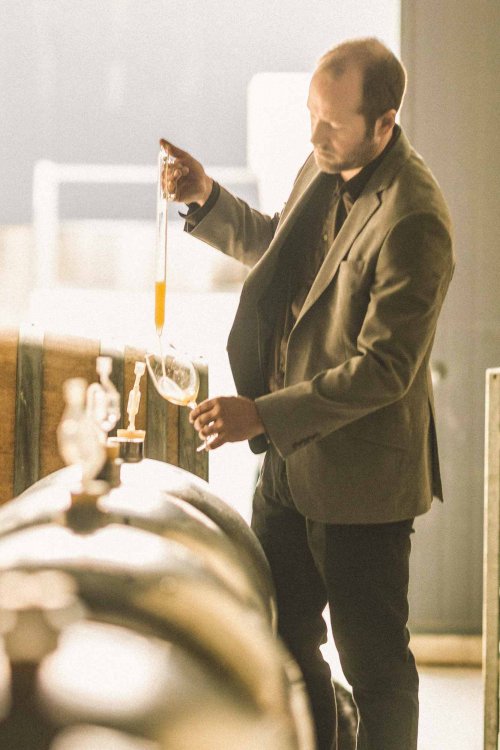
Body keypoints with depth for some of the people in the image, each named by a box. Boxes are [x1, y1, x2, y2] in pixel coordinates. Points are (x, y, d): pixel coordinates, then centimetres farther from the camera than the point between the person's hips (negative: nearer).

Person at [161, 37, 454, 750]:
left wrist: (264, 414, -26)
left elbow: (385, 369, -25)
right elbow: (277, 248, 22)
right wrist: (207, 199, 6)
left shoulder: (413, 221, -24)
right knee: (280, 635, 19)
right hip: (290, 456, 9)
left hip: (359, 475, -9)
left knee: (373, 661, 5)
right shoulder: (323, 169, 3)